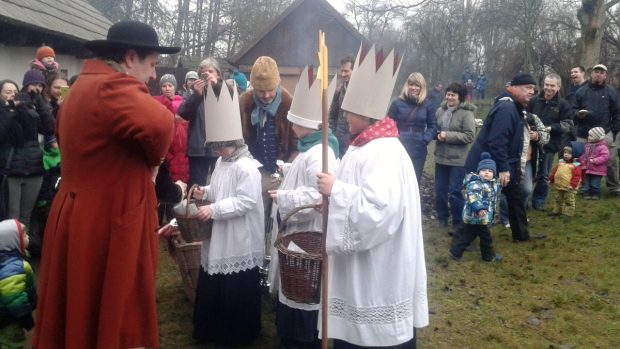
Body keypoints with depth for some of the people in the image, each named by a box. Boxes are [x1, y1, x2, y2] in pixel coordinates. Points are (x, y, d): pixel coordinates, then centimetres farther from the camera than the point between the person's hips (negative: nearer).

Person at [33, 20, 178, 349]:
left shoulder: (82, 87, 15)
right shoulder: (112, 88, -18)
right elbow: (159, 124, -37)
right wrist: (153, 160, -15)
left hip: (80, 217, 10)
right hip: (106, 225, -10)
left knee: (79, 316, 21)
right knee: (110, 319, 4)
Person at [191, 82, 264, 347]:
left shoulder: (246, 167, -19)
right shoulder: (222, 162, 10)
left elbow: (246, 201, -25)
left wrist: (214, 210, -25)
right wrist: (206, 192, 2)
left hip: (238, 242, -9)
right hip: (219, 237, 9)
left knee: (236, 292, 3)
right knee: (215, 287, 16)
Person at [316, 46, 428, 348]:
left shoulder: (383, 153, -21)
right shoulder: (366, 145, 11)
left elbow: (378, 211, -32)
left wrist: (336, 190, -23)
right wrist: (333, 197, 8)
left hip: (378, 275, -10)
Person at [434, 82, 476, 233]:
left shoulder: (466, 113, -12)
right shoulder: (441, 110, 3)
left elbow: (470, 136, -16)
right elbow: (434, 127, 17)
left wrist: (448, 135, -20)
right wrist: (437, 134, -6)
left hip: (458, 159, -5)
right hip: (441, 157, 5)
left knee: (454, 192, -1)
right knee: (440, 190, 13)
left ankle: (458, 222, 16)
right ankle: (442, 218, 31)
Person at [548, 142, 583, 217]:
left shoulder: (576, 165, -13)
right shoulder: (560, 162, 7)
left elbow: (576, 176, -18)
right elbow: (554, 171, 13)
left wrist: (573, 185, -25)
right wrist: (551, 179, 11)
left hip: (569, 188, -7)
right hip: (558, 186, 7)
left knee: (569, 201, 5)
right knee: (558, 200, 19)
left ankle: (568, 213, 12)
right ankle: (556, 211, 32)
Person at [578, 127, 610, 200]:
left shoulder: (602, 147, -14)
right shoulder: (587, 146, 7)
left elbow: (605, 157, -23)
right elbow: (584, 156, 18)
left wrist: (594, 161, -29)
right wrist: (581, 161, 4)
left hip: (597, 170, -6)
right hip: (587, 169, 6)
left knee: (595, 184, 1)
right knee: (586, 183, 11)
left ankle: (596, 194, 17)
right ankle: (586, 194, 20)